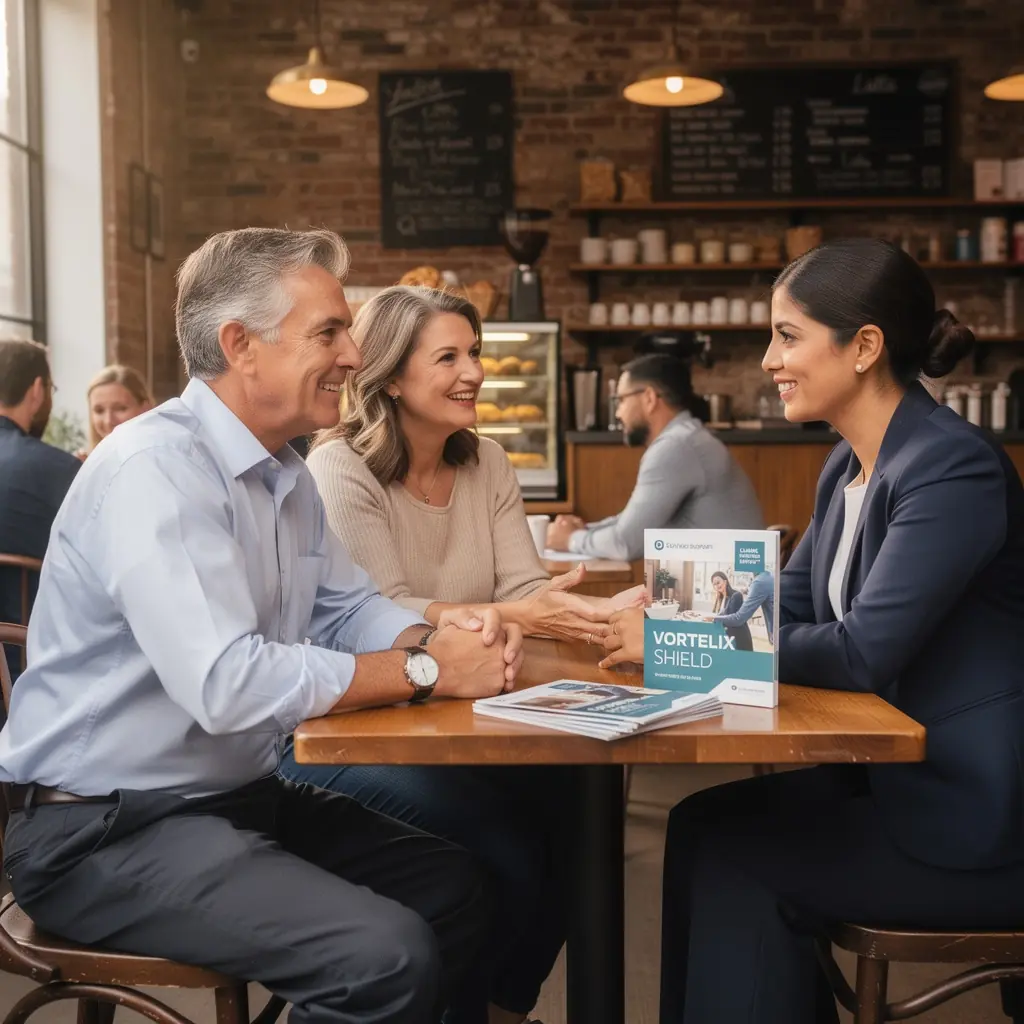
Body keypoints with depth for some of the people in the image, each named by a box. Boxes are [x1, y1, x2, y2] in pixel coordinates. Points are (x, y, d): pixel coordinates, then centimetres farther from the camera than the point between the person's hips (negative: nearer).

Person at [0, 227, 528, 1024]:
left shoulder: (285, 474, 9)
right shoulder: (154, 468, -22)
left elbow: (349, 609, 13)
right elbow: (228, 685, -31)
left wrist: (438, 635, -10)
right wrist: (425, 670, -22)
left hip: (238, 796, 10)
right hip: (105, 830, -9)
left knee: (455, 887, 11)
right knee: (387, 957, -23)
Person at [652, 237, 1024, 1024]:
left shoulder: (954, 469, -20)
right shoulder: (848, 465, 8)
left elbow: (862, 653, -26)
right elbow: (787, 609, 10)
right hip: (897, 774, 8)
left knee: (732, 851, -10)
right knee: (707, 825, -4)